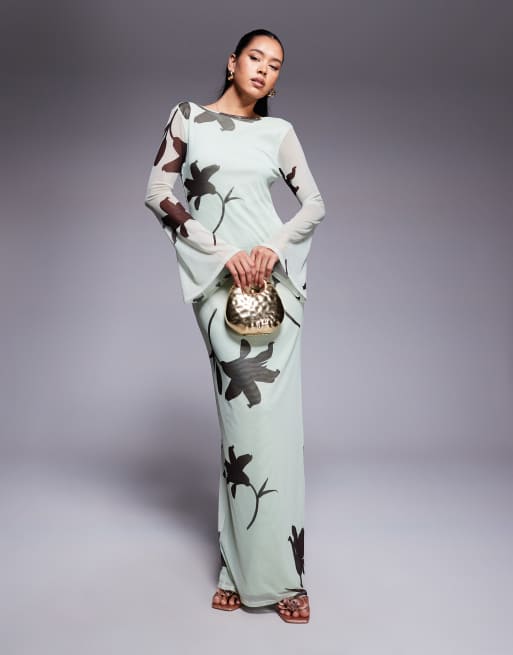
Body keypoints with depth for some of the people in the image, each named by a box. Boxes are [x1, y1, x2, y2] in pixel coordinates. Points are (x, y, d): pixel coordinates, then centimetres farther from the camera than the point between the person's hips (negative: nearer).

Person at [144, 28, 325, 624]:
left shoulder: (279, 131, 14)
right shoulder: (188, 117, 9)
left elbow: (314, 203, 12)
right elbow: (158, 193, 0)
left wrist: (275, 246, -8)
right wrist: (224, 253, -9)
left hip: (275, 275, 2)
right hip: (218, 277, -1)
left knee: (274, 412, -5)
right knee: (243, 412, -6)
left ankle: (274, 568, 5)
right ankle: (244, 568, 7)